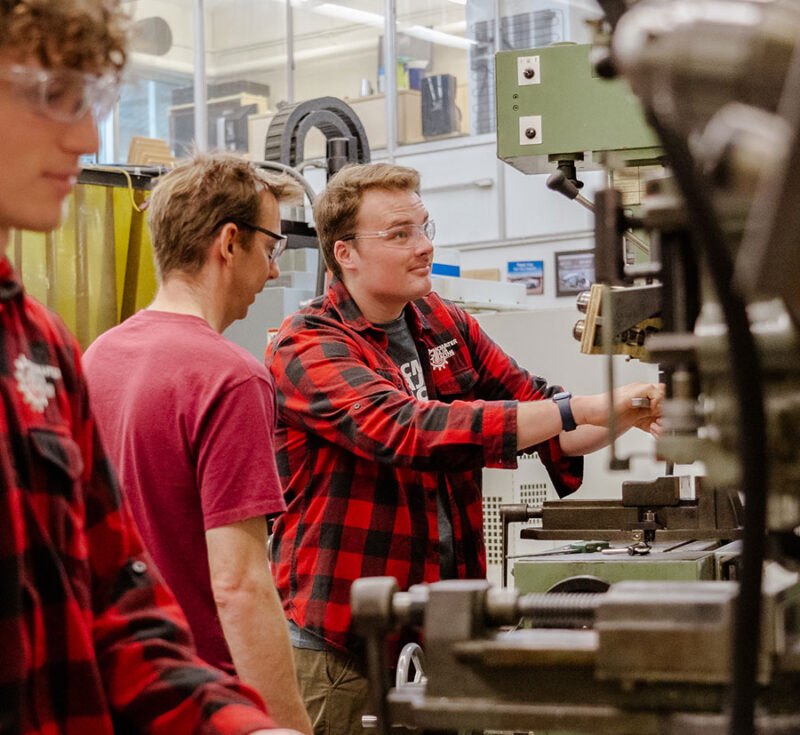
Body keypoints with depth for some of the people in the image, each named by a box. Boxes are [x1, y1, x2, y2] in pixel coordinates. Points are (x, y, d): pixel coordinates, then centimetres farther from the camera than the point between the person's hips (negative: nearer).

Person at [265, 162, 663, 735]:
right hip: (337, 641, -6)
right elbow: (410, 430, -28)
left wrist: (628, 418, -9)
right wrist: (582, 409, -30)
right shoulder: (308, 348, -13)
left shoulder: (445, 324, 10)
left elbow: (532, 404, 13)